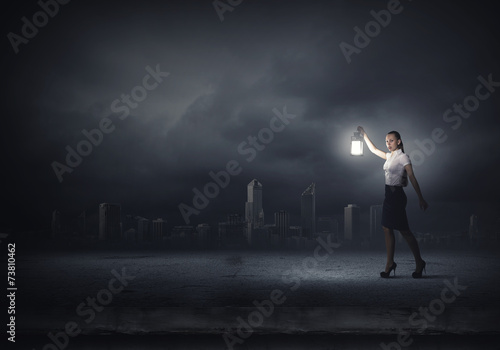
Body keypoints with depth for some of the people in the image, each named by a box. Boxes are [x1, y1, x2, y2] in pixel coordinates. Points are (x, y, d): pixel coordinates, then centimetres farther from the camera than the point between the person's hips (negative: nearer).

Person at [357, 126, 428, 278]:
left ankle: (419, 262, 7)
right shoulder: (389, 156, 14)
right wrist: (364, 134, 30)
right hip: (389, 195, 8)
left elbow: (412, 178, -14)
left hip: (397, 195, -8)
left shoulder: (403, 157, -9)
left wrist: (421, 198, -17)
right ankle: (390, 263, 9)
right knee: (387, 229, 5)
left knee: (404, 230, -4)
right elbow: (374, 149, 29)